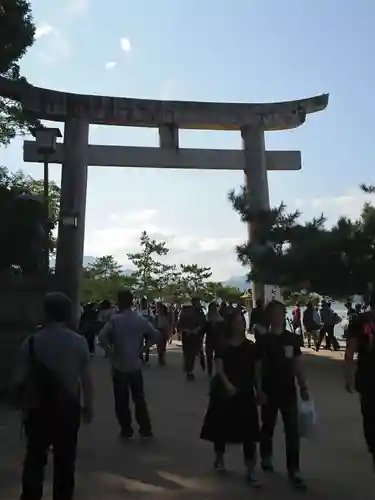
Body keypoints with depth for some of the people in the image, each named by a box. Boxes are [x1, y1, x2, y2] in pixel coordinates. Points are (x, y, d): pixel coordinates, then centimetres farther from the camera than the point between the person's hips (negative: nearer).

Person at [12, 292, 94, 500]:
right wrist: (89, 406, 5)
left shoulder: (32, 341, -12)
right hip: (68, 409, 1)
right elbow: (87, 379, -8)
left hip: (38, 409, 0)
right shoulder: (79, 342, -10)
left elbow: (19, 379, -10)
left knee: (35, 457, 17)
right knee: (65, 459, 16)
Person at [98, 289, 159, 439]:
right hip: (135, 365, 4)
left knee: (122, 400, 9)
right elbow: (155, 335, 4)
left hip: (119, 365, -3)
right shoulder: (140, 320, 1)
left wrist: (110, 352, -11)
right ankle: (145, 429, 17)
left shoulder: (115, 319, -12)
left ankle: (126, 431, 15)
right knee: (139, 398, 14)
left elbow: (102, 337, -24)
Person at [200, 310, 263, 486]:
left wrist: (259, 391, 0)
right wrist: (227, 384, -31)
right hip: (224, 392, 0)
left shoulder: (251, 347, 1)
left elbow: (256, 371, 4)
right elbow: (219, 369, -14)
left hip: (245, 393, 1)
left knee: (248, 432, -2)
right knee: (222, 427, 12)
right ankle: (219, 459, 37)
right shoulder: (223, 347, -3)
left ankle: (251, 471, 7)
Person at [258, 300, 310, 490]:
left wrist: (303, 386, 5)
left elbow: (297, 364, 7)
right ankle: (266, 457, 38)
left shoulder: (293, 338, 2)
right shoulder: (263, 340, -7)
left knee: (292, 431, 0)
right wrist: (259, 390, -10)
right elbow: (259, 367, -7)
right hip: (270, 391, -2)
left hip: (289, 390, 2)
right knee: (268, 426, 15)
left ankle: (294, 471, 7)